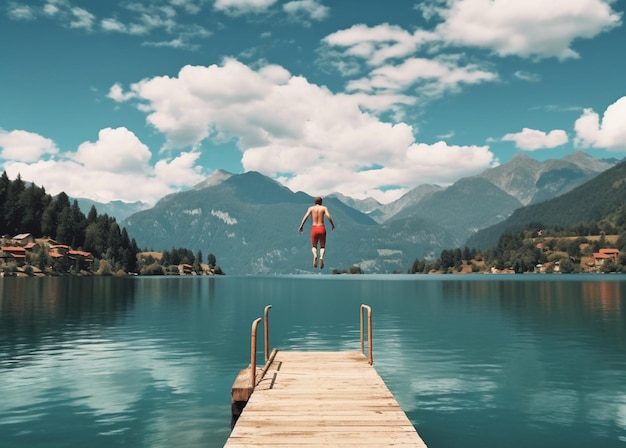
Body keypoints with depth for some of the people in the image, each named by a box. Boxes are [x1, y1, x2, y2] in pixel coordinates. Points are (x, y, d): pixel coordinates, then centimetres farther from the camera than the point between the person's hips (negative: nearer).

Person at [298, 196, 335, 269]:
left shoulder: (311, 208, 7)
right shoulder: (324, 208, 6)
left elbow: (305, 217, -7)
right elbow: (328, 216, -11)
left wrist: (301, 226, -5)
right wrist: (332, 225, 0)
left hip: (314, 228, 0)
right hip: (322, 228, 0)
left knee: (314, 246, 14)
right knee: (322, 247, 12)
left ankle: (315, 255, -20)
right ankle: (321, 257, -20)